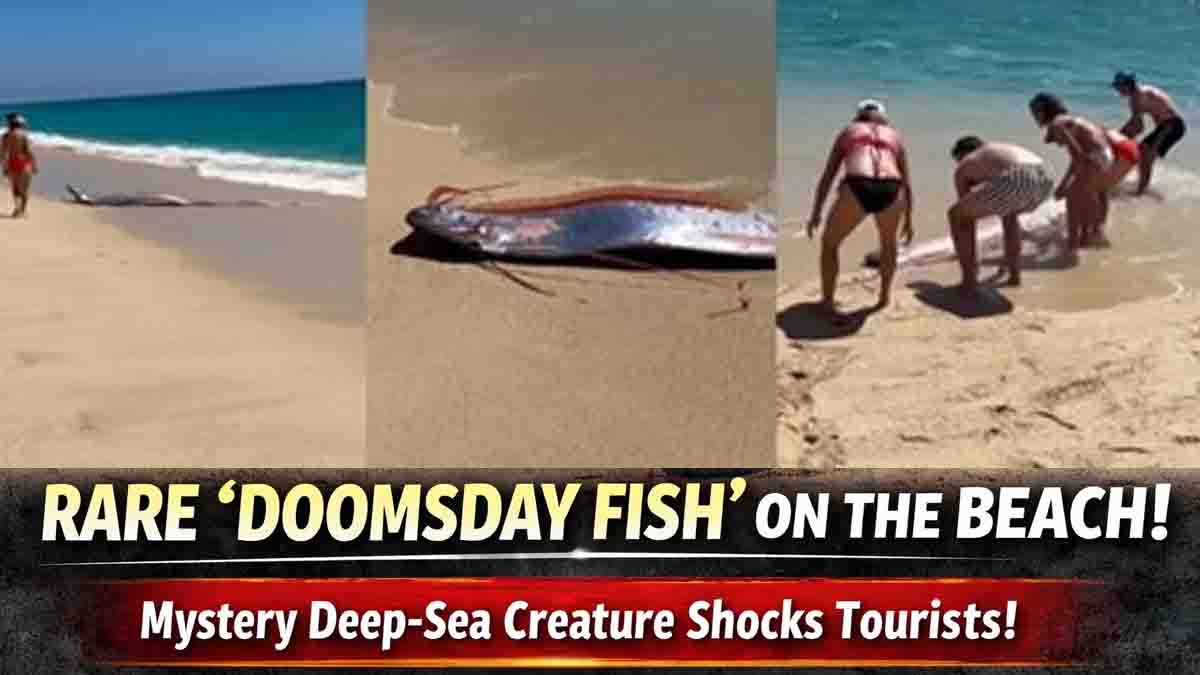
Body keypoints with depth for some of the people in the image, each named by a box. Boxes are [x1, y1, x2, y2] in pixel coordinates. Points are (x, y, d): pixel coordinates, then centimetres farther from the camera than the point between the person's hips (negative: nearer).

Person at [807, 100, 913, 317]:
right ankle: (884, 296, 43)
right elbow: (906, 183, 35)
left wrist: (816, 213, 37)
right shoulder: (895, 135, 33)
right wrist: (908, 219, 46)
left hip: (857, 190, -2)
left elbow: (827, 177, 29)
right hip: (889, 191, 2)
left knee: (829, 243, 25)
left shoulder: (847, 131, 30)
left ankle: (827, 303, 21)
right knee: (888, 241, 36)